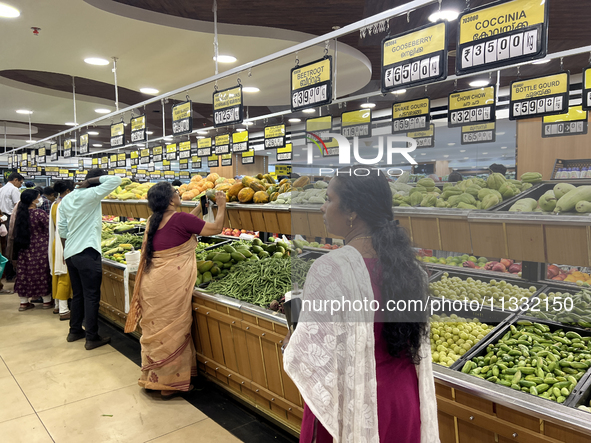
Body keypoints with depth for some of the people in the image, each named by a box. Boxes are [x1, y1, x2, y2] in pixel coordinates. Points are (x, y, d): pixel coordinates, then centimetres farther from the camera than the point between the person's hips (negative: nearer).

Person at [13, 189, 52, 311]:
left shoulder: (19, 213, 4)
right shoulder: (40, 213, -17)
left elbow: (17, 232, 15)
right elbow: (49, 231, -12)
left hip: (24, 249, 6)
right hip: (40, 248, -6)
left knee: (24, 273, 12)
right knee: (42, 273, 3)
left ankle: (23, 302, 19)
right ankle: (47, 301, 13)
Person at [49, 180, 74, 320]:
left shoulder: (54, 204, 9)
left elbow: (53, 226, 15)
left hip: (56, 243, 9)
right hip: (64, 244, -9)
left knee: (57, 275, 16)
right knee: (65, 277, -4)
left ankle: (57, 306, 28)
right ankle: (63, 311, 0)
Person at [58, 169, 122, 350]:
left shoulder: (66, 199, 10)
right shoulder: (90, 195, -13)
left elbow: (62, 229, 13)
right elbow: (116, 180, -17)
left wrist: (66, 250, 21)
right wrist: (92, 180, -9)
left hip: (70, 253, 8)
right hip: (87, 253, -8)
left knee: (77, 294, 19)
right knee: (91, 296, 0)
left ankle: (74, 331, 30)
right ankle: (92, 338, 7)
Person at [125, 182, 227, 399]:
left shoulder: (153, 221, 9)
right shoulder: (180, 219, -13)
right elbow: (215, 228, -6)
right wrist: (221, 206, 8)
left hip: (152, 282, 8)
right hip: (172, 283, -7)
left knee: (155, 328, 17)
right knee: (173, 330, 4)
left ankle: (152, 377, 32)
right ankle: (169, 383, 16)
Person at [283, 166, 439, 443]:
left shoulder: (330, 269, -26)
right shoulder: (405, 262, -5)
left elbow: (307, 358, -24)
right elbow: (418, 336, 6)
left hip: (353, 402, -5)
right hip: (406, 395, 6)